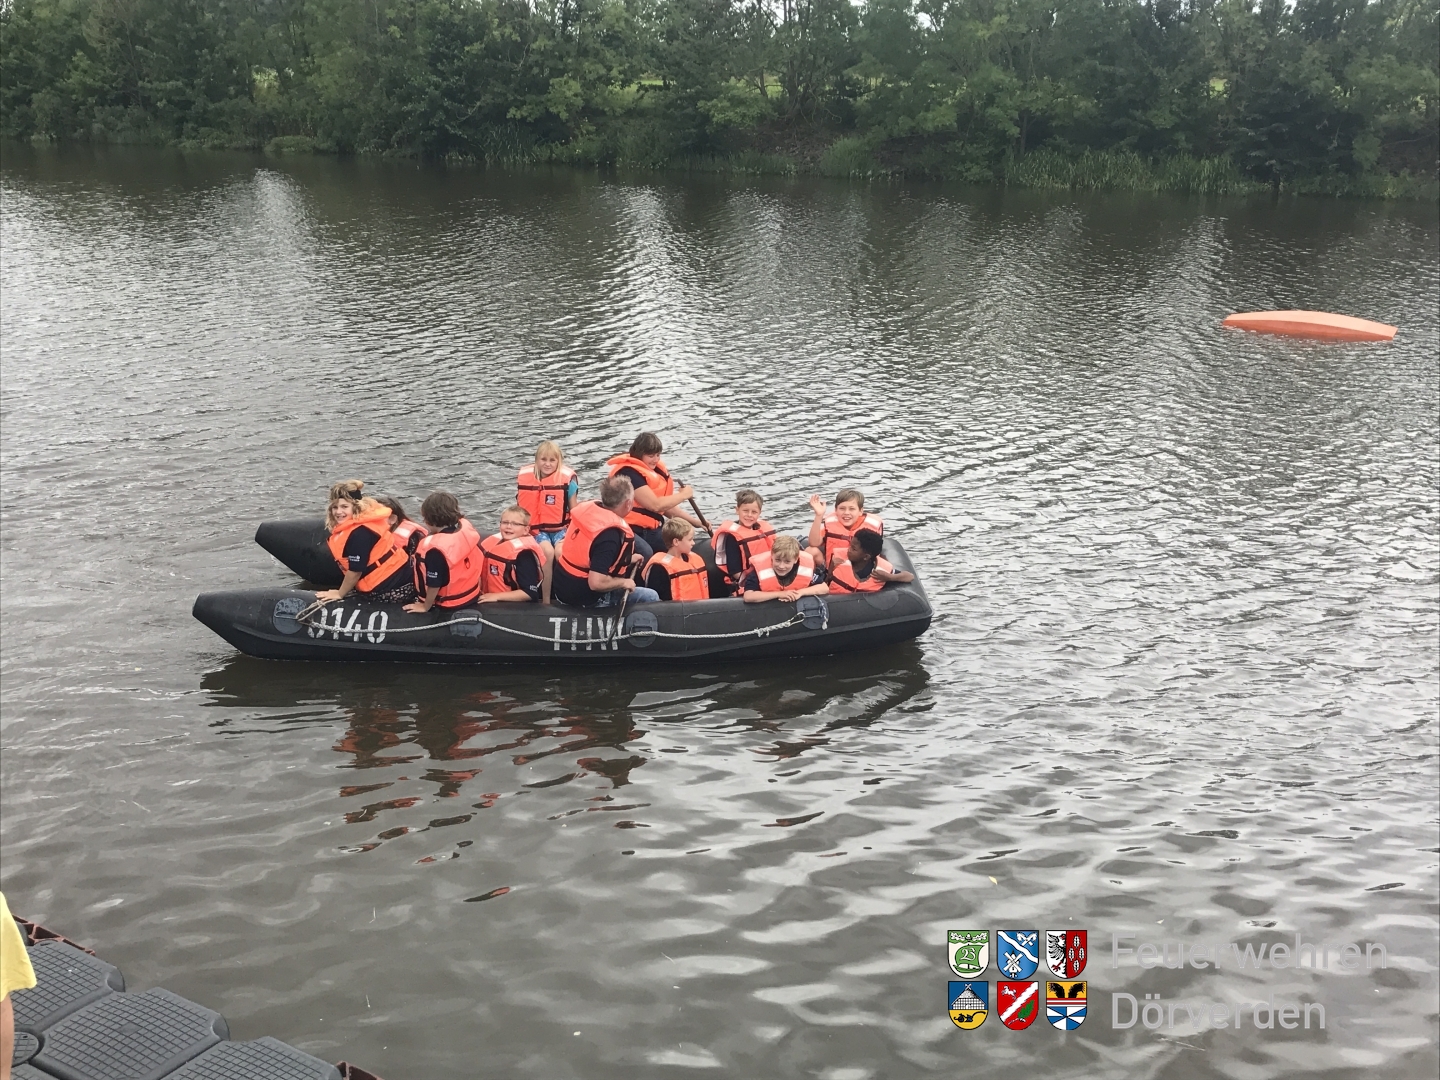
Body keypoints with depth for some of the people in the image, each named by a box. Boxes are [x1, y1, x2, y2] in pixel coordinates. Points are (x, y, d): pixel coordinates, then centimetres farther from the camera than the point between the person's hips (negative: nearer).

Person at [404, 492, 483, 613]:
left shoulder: (436, 548, -33)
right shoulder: (467, 526, -12)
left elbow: (434, 585, -24)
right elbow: (480, 558, 6)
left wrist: (425, 607, -7)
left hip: (449, 605, -8)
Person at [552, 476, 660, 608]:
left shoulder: (586, 509, -3)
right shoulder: (611, 534, -28)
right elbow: (596, 583, -32)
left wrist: (627, 560, 18)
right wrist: (624, 583, -14)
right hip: (586, 600, -9)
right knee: (650, 597, 4)